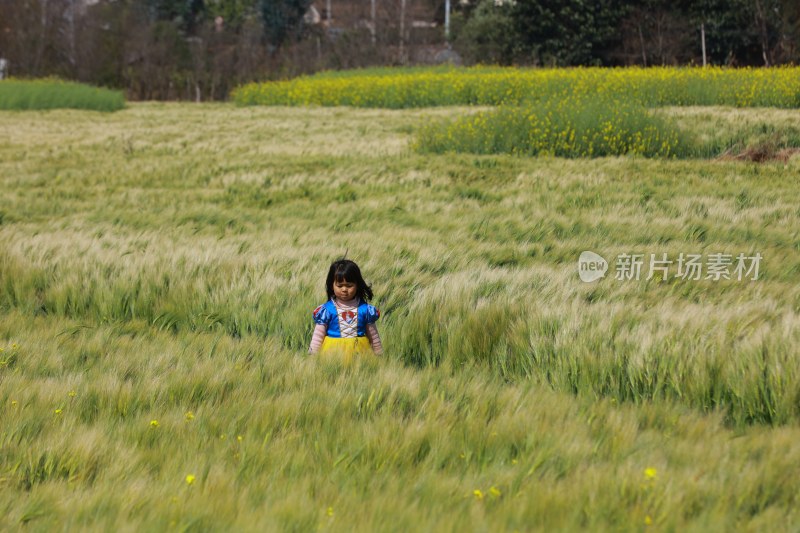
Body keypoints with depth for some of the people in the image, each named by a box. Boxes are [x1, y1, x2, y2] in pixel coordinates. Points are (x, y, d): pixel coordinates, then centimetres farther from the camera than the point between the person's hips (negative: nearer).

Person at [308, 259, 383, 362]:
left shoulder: (365, 309, 1)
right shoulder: (326, 310, -3)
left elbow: (374, 337, 10)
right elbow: (317, 337, 0)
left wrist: (380, 357, 14)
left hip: (359, 353, 1)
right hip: (333, 353, -1)